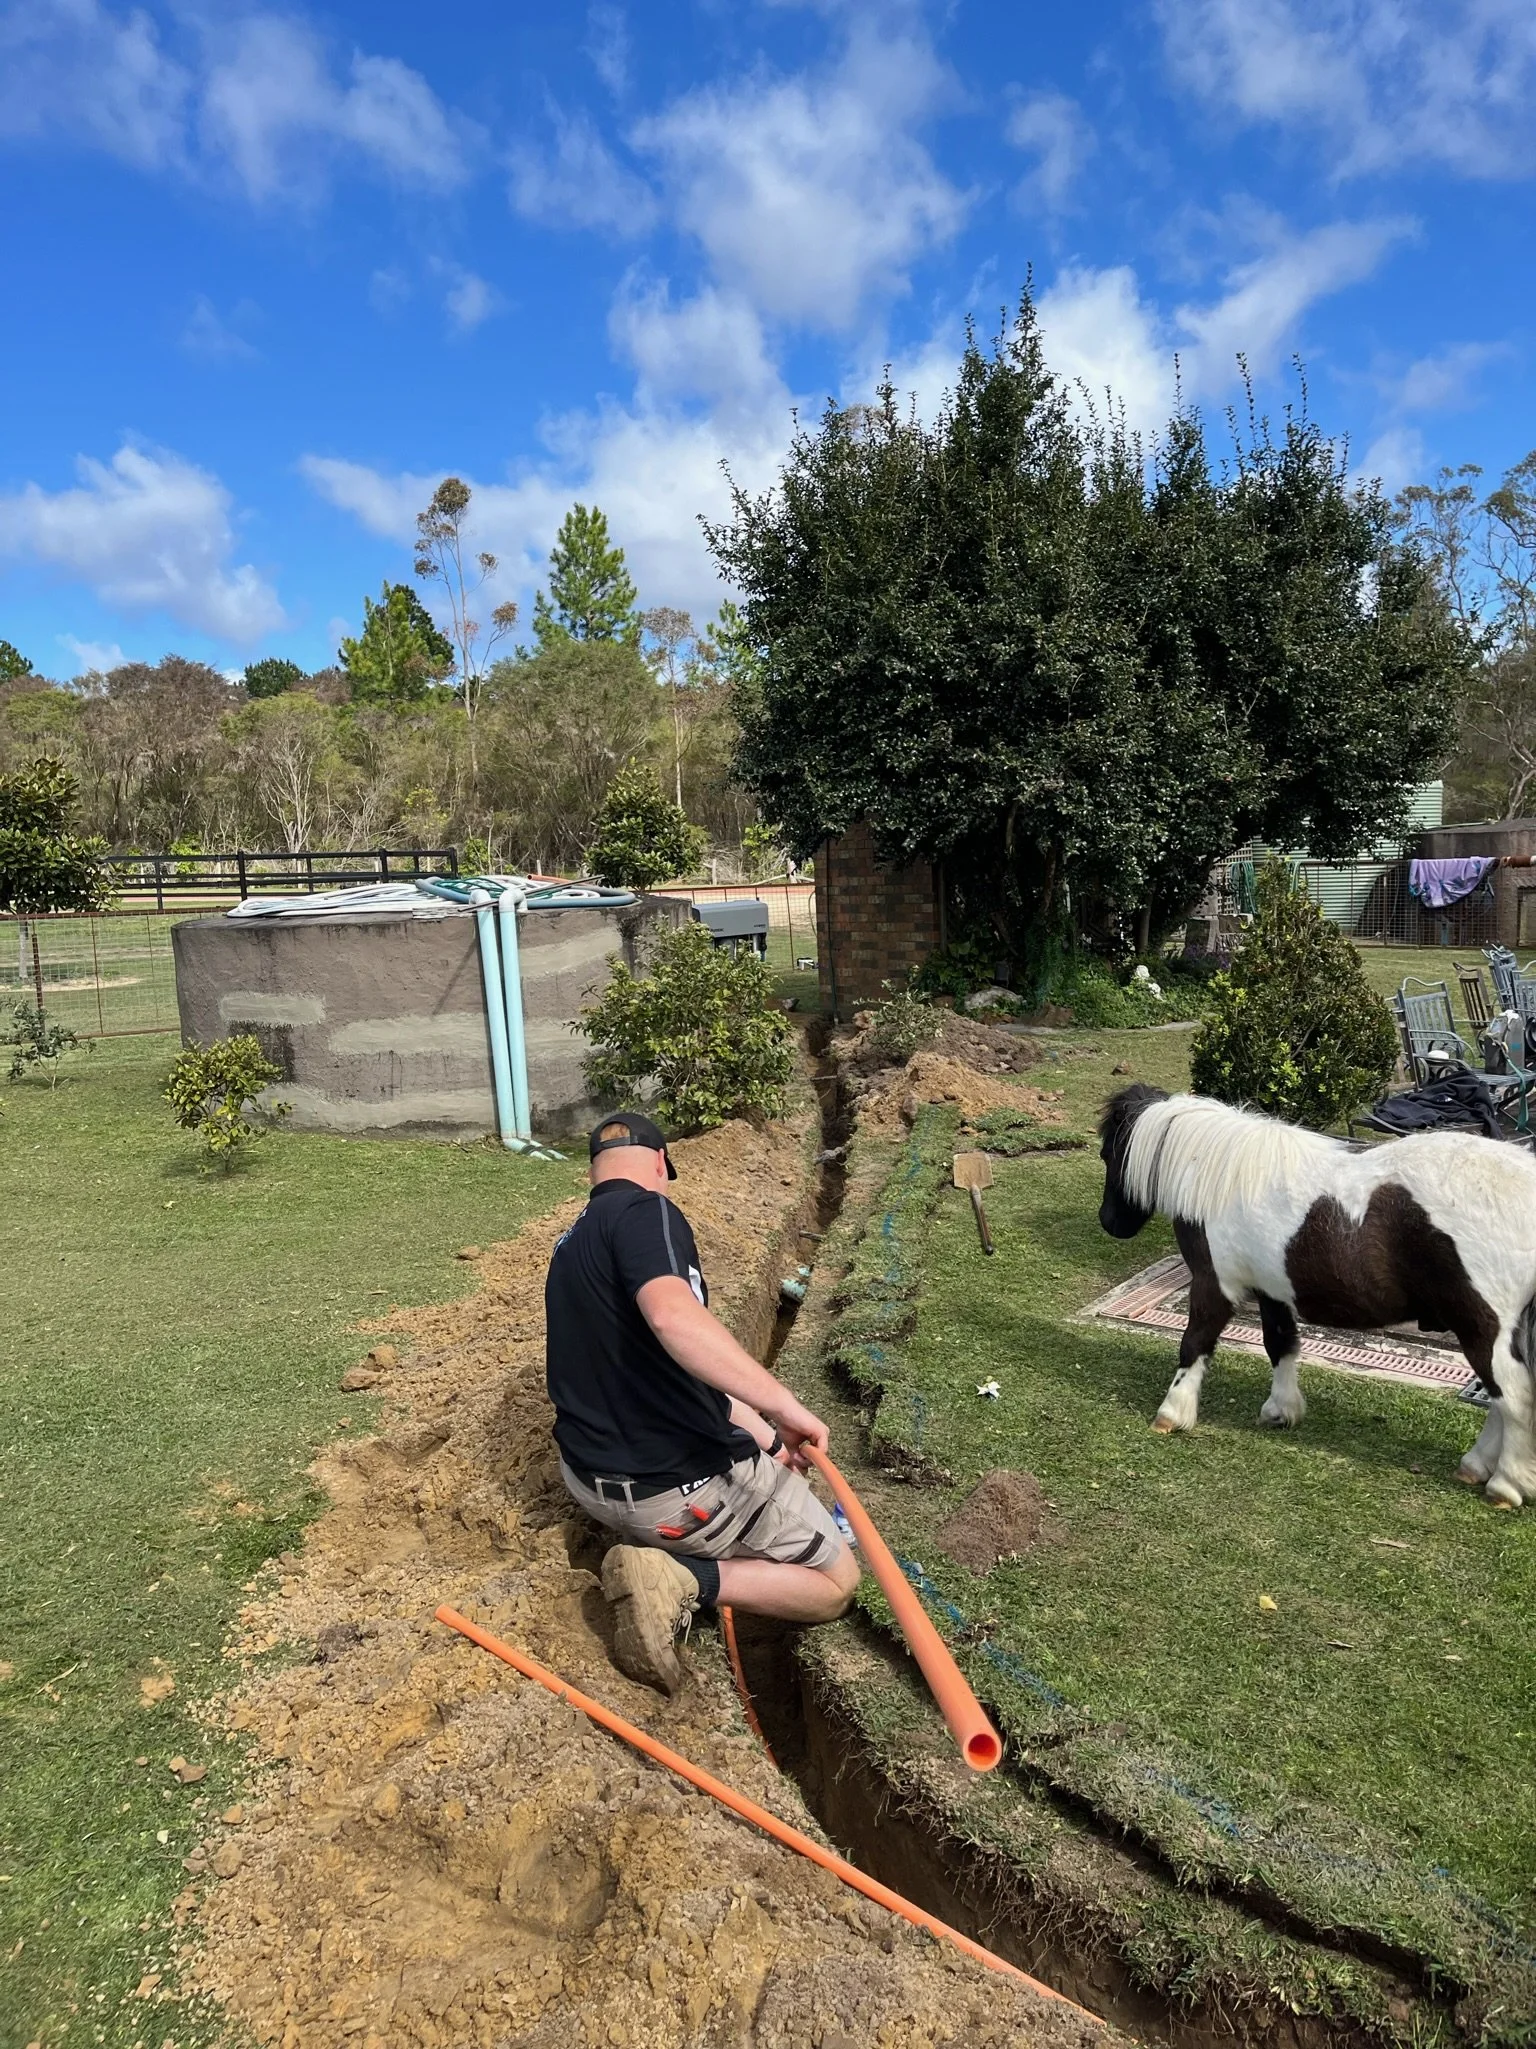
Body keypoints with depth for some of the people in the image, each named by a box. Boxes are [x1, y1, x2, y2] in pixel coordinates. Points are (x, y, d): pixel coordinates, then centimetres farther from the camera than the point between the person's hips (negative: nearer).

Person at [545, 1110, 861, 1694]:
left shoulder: (572, 1245, 11)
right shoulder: (645, 1210, -17)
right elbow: (674, 1315, -40)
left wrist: (760, 1432, 19)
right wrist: (780, 1403, -33)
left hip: (591, 1479, 9)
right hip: (678, 1489, -9)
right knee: (836, 1582, 9)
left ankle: (653, 1555, 12)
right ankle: (685, 1578, -10)